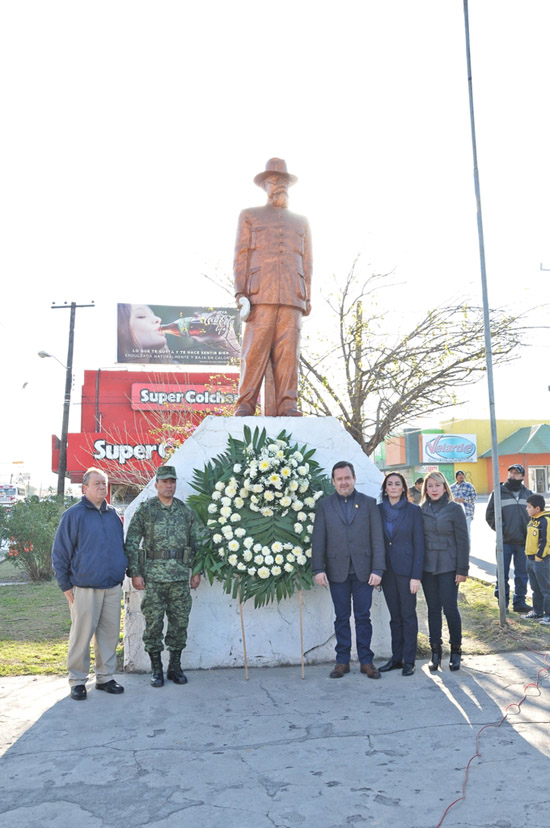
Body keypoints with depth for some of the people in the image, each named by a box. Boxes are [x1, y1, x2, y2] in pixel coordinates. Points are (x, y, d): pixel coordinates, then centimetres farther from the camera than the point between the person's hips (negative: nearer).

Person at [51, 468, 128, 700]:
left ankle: (105, 677, 23)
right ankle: (77, 680, 17)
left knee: (110, 633, 9)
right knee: (82, 635, 1)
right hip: (85, 588, -5)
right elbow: (59, 553, -3)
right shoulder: (73, 515, -5)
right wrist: (66, 585, -5)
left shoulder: (113, 515, 10)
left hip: (113, 587, 5)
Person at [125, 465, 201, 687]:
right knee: (153, 623, 2)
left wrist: (197, 571, 8)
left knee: (180, 622, 7)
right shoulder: (144, 509, -1)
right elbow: (131, 543, -2)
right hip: (153, 576, -3)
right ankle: (156, 669, 16)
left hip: (180, 576, 3)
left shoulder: (186, 511, 9)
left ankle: (175, 667, 21)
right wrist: (135, 573, -8)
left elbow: (195, 542, 14)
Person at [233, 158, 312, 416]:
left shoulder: (301, 222, 27)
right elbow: (241, 256, 10)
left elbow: (307, 262, 21)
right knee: (254, 350, -11)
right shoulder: (249, 216, 20)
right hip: (260, 295, -2)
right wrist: (240, 293, -3)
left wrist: (307, 297, 8)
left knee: (288, 351, -7)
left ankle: (287, 407, -8)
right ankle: (245, 406, -10)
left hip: (292, 297, 2)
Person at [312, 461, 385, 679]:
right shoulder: (325, 505, 5)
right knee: (341, 618, 9)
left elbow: (377, 538, 0)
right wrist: (318, 569, -6)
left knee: (363, 617, 6)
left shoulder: (369, 503, 4)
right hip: (337, 571, 1)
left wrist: (377, 569, -7)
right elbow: (318, 539, 2)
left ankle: (366, 661, 17)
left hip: (363, 571, 0)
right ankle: (342, 661, 19)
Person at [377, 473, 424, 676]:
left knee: (408, 614, 3)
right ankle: (396, 658, 21)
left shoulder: (413, 510, -4)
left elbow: (418, 544, -6)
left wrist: (416, 575, -11)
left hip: (406, 569, -3)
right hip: (386, 569, 3)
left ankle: (409, 661, 13)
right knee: (394, 616, 12)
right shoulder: (378, 510, 5)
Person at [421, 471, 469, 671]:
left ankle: (456, 649, 16)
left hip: (448, 566, -3)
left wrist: (462, 569, -7)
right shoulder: (422, 510, 6)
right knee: (433, 608, 8)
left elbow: (463, 540, -4)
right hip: (427, 566, 3)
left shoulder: (454, 509, -4)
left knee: (450, 608, -3)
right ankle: (435, 651, 18)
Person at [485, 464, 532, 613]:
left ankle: (519, 601, 18)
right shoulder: (498, 493, 0)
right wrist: (501, 529, -9)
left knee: (522, 573, 8)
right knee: (503, 573, 3)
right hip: (505, 541, -3)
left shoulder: (528, 493, 10)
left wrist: (529, 531, 4)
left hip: (523, 541, 3)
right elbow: (490, 515, 0)